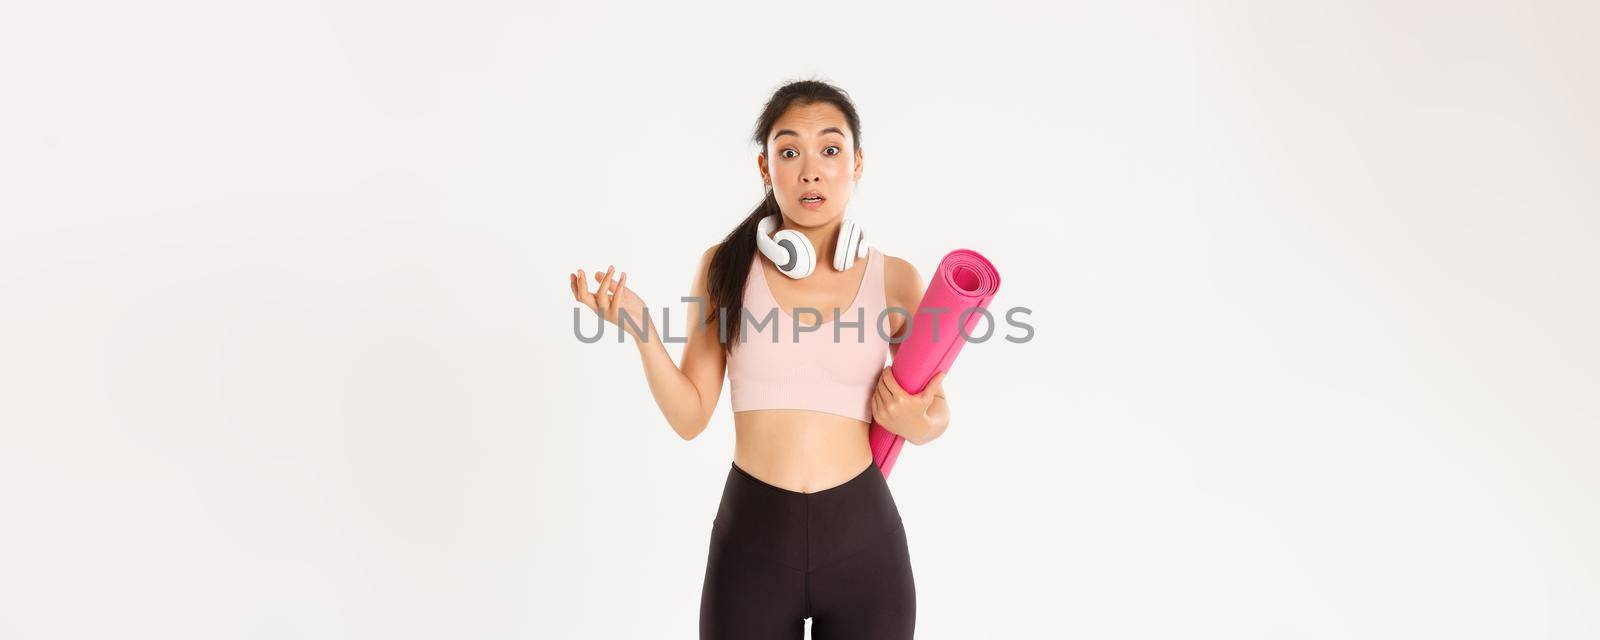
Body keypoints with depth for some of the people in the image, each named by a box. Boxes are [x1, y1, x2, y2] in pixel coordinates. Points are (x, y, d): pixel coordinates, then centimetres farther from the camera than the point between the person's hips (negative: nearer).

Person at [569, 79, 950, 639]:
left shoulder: (896, 280, -3)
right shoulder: (725, 267, -2)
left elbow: (935, 413, 10)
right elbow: (690, 417, -2)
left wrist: (916, 423, -12)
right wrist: (640, 328, -15)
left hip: (863, 536, 1)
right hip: (752, 534, 0)